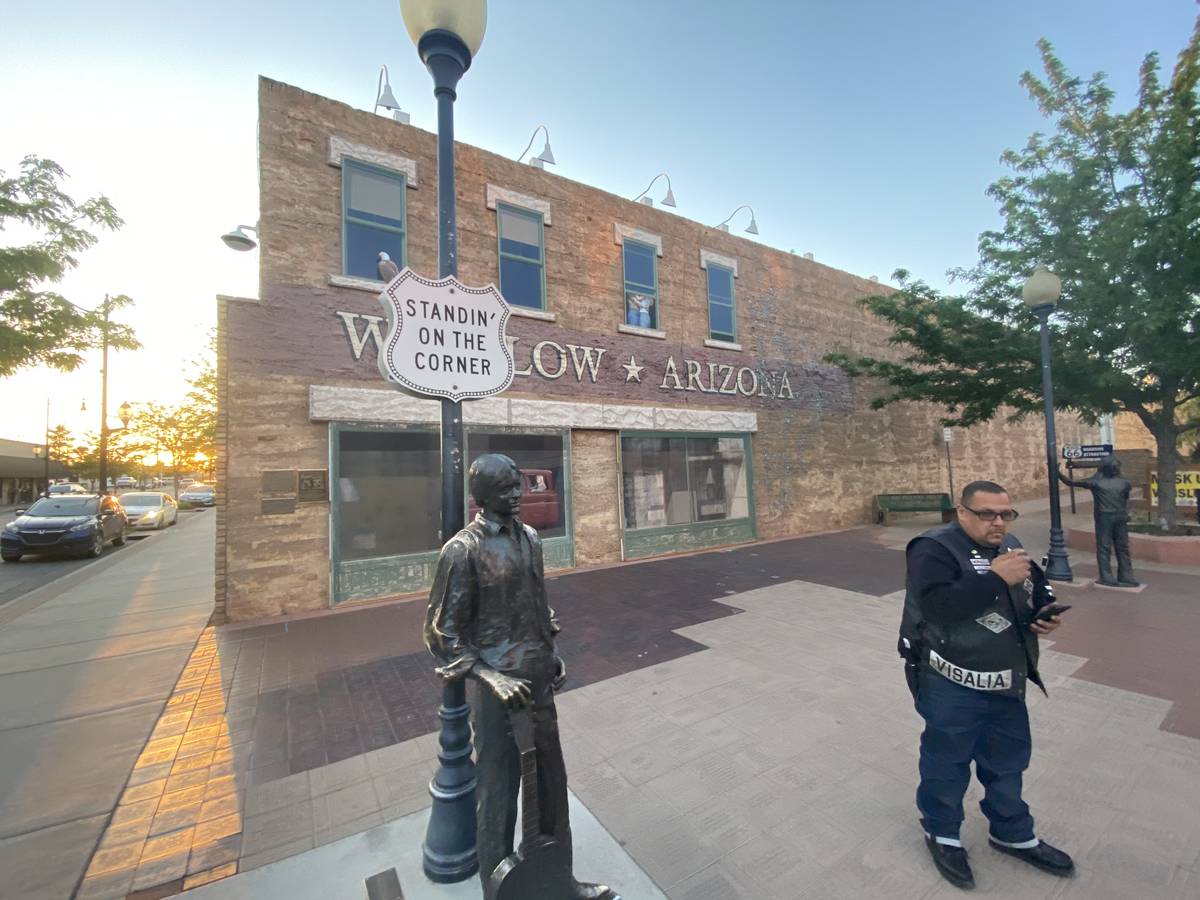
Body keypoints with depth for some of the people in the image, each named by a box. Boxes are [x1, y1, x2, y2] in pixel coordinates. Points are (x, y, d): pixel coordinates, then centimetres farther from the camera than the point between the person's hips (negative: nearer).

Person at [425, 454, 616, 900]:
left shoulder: (528, 537, 3)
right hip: (499, 687, -6)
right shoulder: (463, 550, -17)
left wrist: (552, 651, 7)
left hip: (539, 680, 6)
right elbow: (443, 633, -13)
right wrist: (490, 677, -20)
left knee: (551, 784, 21)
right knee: (498, 795, 13)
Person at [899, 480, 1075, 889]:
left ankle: (1012, 833, 49)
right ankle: (941, 833, 36)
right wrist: (996, 578, -32)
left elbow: (1035, 589, 19)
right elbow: (937, 606, -34)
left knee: (1007, 761, 25)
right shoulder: (934, 548, -21)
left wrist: (1046, 611, -3)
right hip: (953, 687, -7)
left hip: (1007, 684, 8)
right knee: (947, 762, 12)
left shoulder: (1010, 546, 5)